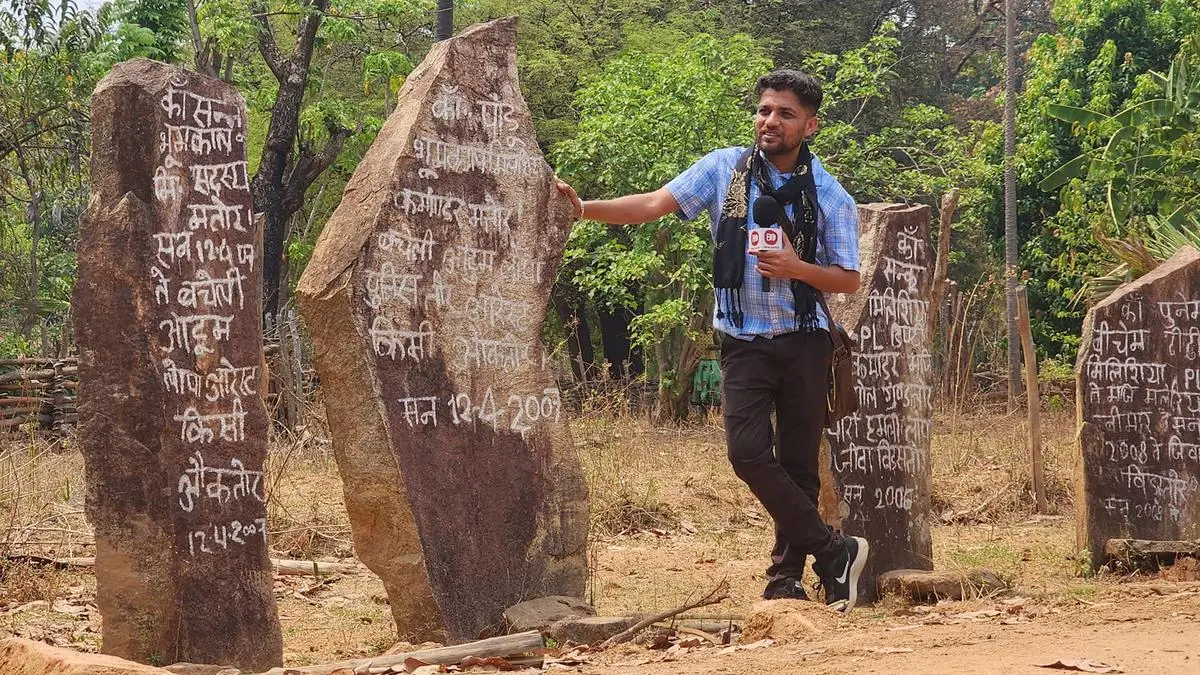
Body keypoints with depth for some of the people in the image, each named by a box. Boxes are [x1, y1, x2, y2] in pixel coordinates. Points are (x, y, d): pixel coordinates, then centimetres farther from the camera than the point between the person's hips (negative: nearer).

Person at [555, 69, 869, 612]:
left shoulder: (830, 197, 0)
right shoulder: (724, 169, 2)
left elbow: (849, 280, 2)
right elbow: (655, 204, -5)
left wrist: (797, 268, -17)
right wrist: (584, 209, -18)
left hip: (804, 343, 0)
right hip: (745, 342, 0)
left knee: (798, 462, 4)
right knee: (747, 451, -14)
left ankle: (786, 577, 16)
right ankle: (834, 553, -3)